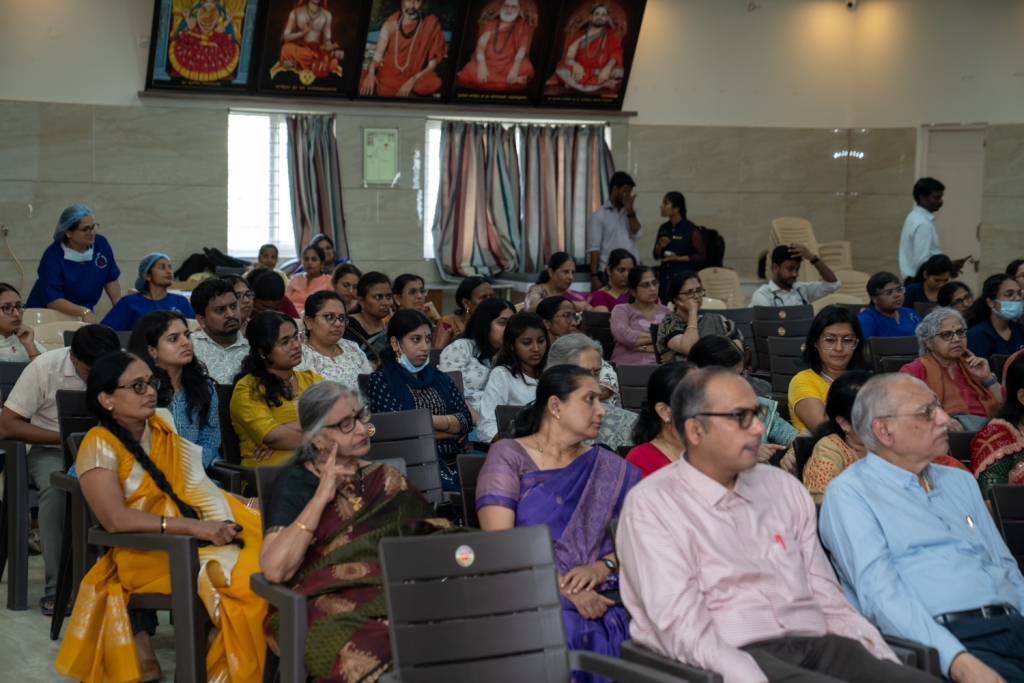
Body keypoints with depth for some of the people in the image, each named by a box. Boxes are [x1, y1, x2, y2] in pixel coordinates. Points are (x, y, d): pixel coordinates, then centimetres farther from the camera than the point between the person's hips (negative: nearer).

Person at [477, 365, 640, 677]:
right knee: (565, 631, -35)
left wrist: (602, 567, -11)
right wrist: (565, 589, -15)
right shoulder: (508, 456, 5)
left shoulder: (609, 469, 17)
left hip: (597, 595, 3)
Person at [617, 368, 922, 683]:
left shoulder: (784, 489, 20)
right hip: (733, 656, -6)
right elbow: (683, 626, -11)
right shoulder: (651, 506, 1)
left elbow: (827, 598, 17)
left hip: (815, 645, 6)